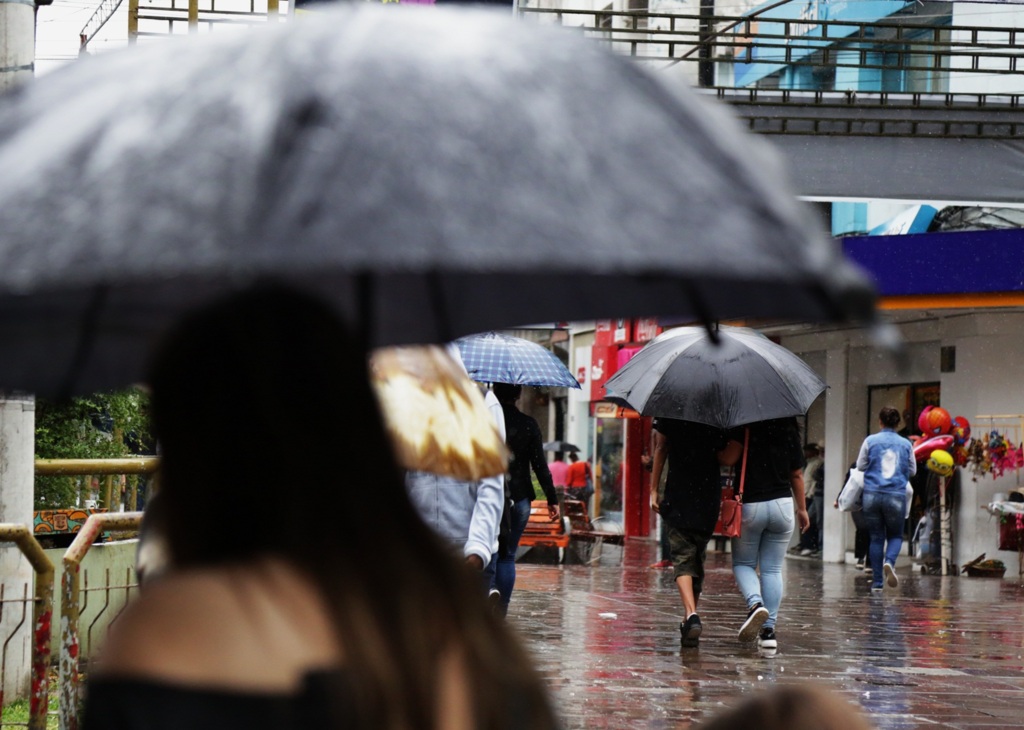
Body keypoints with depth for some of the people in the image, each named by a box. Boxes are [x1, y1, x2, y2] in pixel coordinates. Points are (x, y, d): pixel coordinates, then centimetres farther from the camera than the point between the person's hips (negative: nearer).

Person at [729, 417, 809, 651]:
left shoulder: (742, 430, -7)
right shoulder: (789, 432, 2)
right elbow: (797, 475, 9)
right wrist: (802, 509, 17)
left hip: (749, 506, -2)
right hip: (782, 505, 2)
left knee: (743, 563, 14)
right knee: (773, 569, 8)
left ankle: (755, 603, -15)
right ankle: (769, 629, 3)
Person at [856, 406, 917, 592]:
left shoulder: (870, 441, 1)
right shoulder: (906, 444, 6)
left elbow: (860, 466, 8)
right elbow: (912, 471, 14)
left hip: (872, 494, 0)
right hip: (897, 496, 0)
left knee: (876, 537, 8)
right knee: (895, 535, 14)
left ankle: (877, 582, 6)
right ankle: (889, 561, -17)